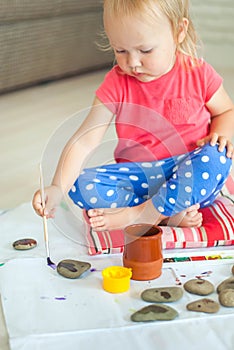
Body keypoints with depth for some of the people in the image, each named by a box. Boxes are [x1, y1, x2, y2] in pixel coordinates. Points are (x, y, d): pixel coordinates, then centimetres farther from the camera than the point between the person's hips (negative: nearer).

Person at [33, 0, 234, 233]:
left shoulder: (199, 74, -5)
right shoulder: (116, 84, -6)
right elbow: (83, 142, -12)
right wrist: (57, 188, -26)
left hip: (190, 176, -1)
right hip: (139, 176, 1)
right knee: (81, 184, -21)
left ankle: (140, 215, -26)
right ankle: (171, 214, -25)